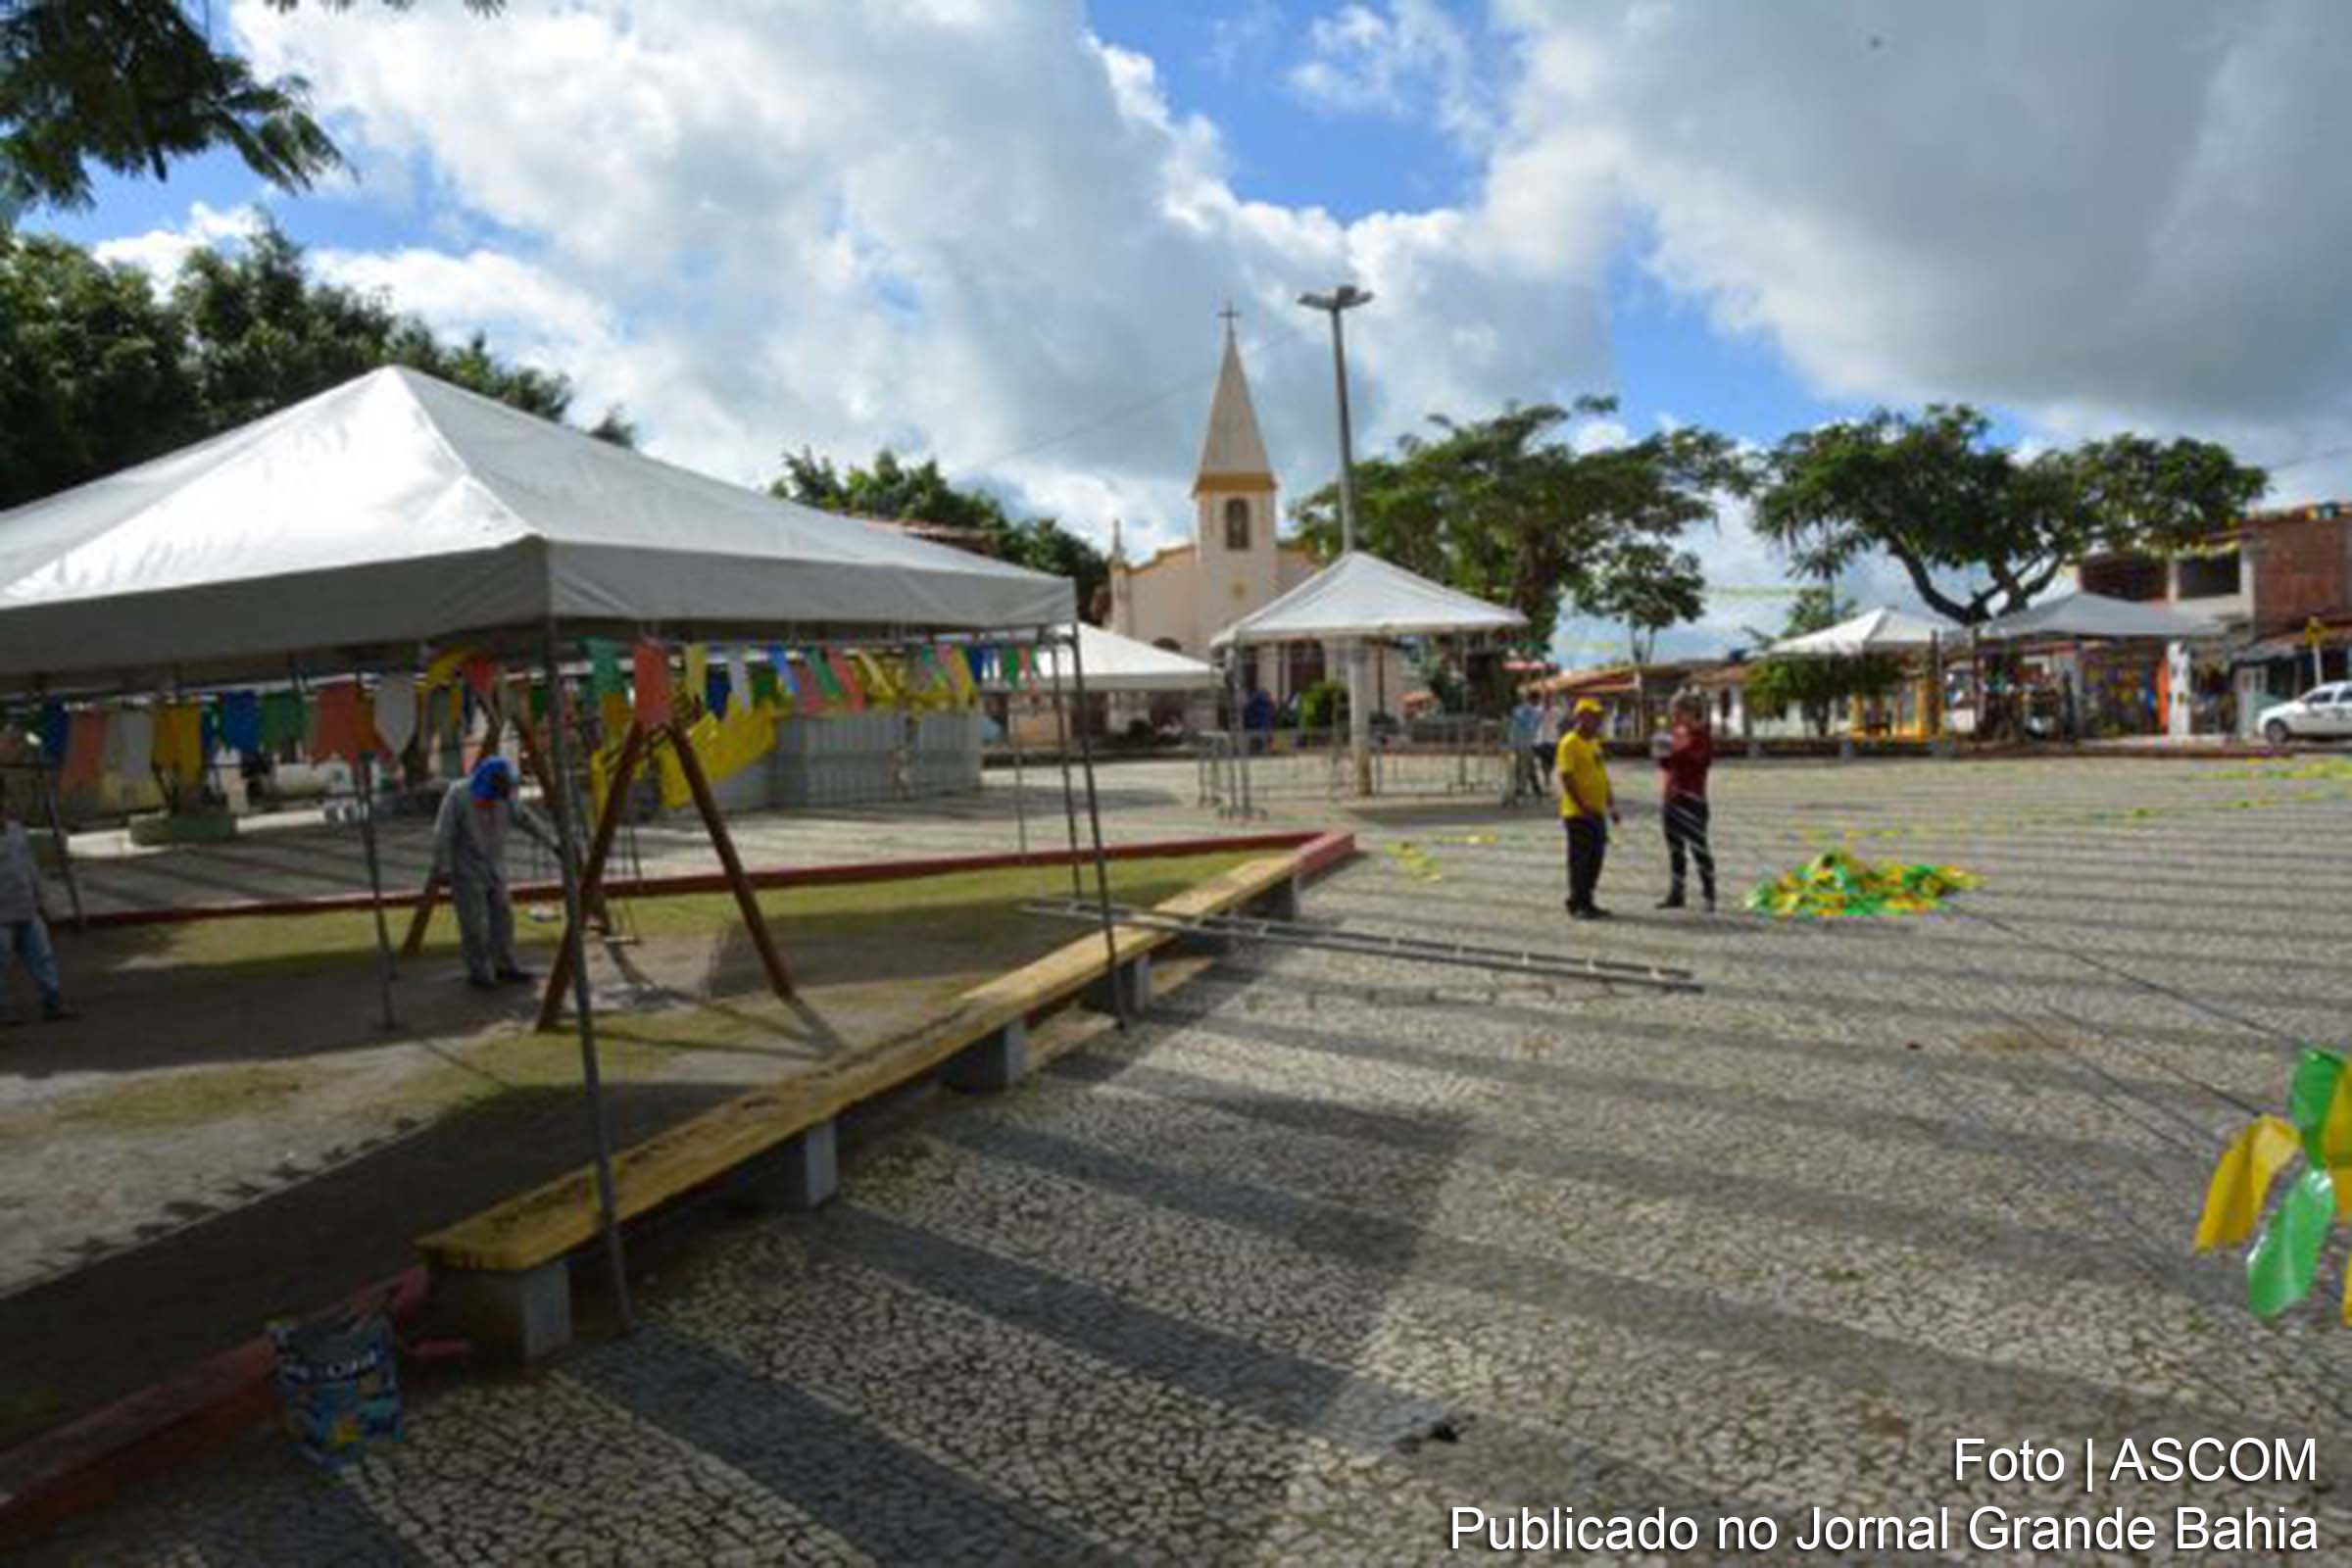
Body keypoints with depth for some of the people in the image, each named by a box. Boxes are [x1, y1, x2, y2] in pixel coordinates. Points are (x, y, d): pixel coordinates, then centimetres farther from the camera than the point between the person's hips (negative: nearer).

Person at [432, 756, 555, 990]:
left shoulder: (502, 796, -1)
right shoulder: (458, 795, -17)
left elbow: (524, 820, 10)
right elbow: (443, 833, -19)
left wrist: (551, 841, 11)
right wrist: (442, 869, -23)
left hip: (494, 868, 6)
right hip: (465, 869, -6)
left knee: (502, 916, 3)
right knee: (474, 923, -5)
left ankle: (505, 967, 11)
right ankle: (479, 973, 3)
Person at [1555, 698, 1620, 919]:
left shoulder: (1595, 742, 16)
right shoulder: (1570, 742, -12)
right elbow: (1566, 777, -18)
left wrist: (1611, 805, 18)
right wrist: (1583, 806, -23)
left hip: (1597, 812, 9)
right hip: (1578, 813, -9)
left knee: (1596, 857, 12)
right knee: (1580, 859, -3)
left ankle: (1587, 902, 21)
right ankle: (1577, 905, 5)